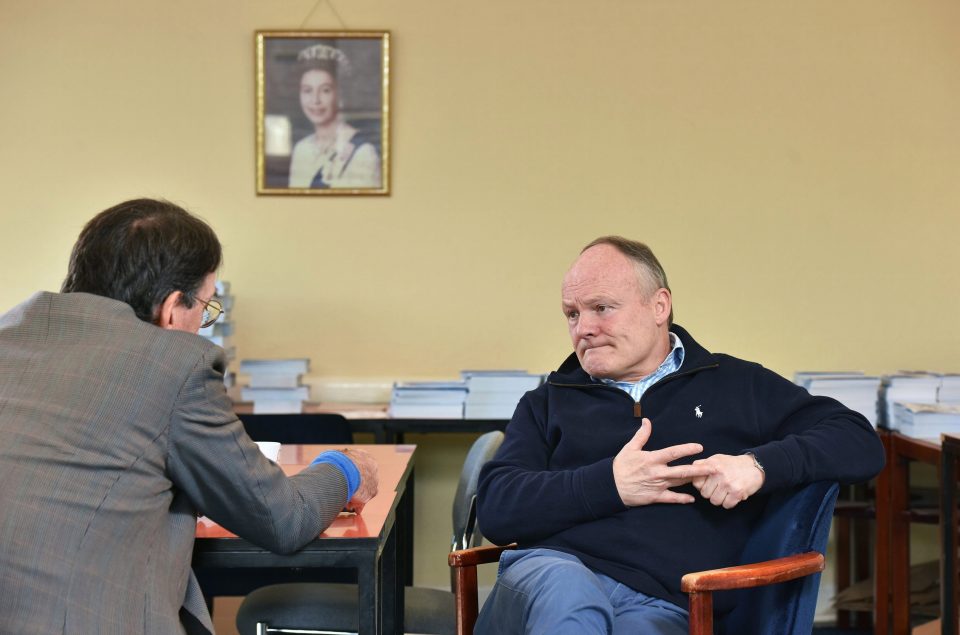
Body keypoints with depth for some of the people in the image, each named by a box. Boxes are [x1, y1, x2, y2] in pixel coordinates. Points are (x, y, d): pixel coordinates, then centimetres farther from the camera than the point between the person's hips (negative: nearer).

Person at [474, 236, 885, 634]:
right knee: (567, 594, -37)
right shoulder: (549, 402, 23)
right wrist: (610, 485, -6)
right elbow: (494, 507, 8)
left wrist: (759, 464, -6)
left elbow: (860, 443, 13)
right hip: (550, 569, 1)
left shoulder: (739, 387, 20)